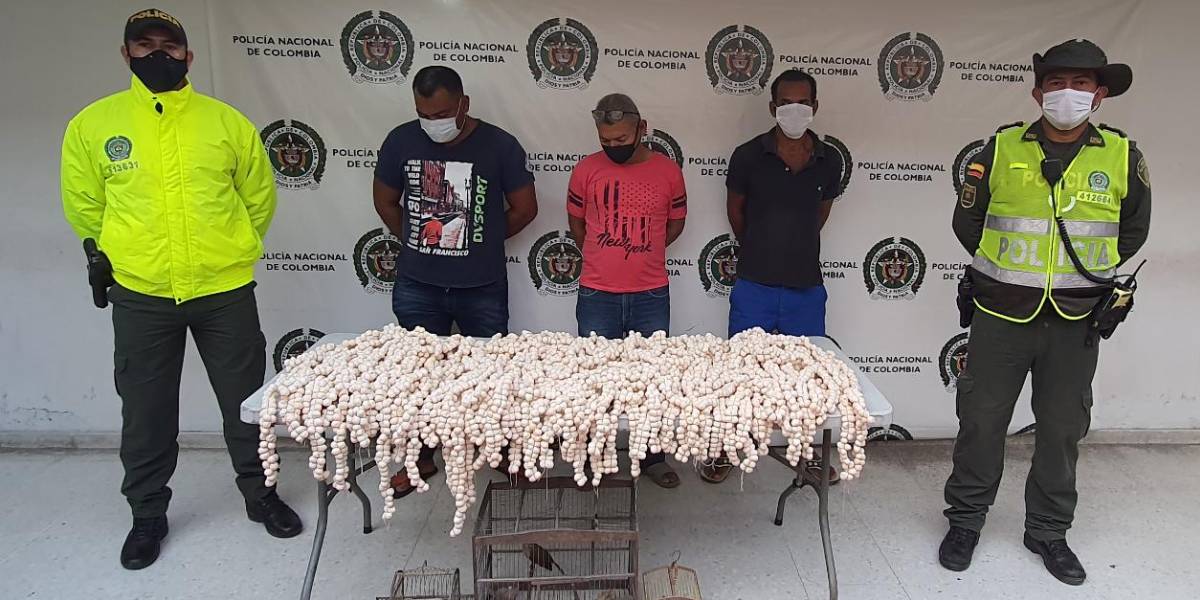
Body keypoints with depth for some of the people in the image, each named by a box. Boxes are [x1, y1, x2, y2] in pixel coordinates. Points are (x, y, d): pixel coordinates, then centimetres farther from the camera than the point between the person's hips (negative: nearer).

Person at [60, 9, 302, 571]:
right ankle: (147, 514, 32)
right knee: (146, 413, 12)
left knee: (246, 402, 10)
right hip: (139, 297, 1)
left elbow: (260, 197, 10)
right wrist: (122, 254, 15)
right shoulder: (92, 124, 1)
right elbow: (83, 205, 12)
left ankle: (261, 494, 30)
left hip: (225, 291, 0)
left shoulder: (227, 122, 0)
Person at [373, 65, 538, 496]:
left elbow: (525, 208, 0)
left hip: (482, 288, -2)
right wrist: (416, 242, 9)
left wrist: (483, 241, 7)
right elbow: (385, 201, 12)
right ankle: (422, 459, 30)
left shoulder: (499, 145, -9)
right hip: (416, 287, 2)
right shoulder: (401, 141, -2)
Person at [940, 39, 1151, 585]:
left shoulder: (1122, 156, -1)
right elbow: (967, 220, 7)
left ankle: (1048, 531, 29)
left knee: (1063, 428, 11)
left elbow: (1133, 229, 14)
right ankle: (965, 519, 24)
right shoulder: (1002, 149, -3)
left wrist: (1089, 271, 8)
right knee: (981, 419, 6)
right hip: (1002, 314, -1)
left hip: (1074, 320, 1)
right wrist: (1007, 268, 9)